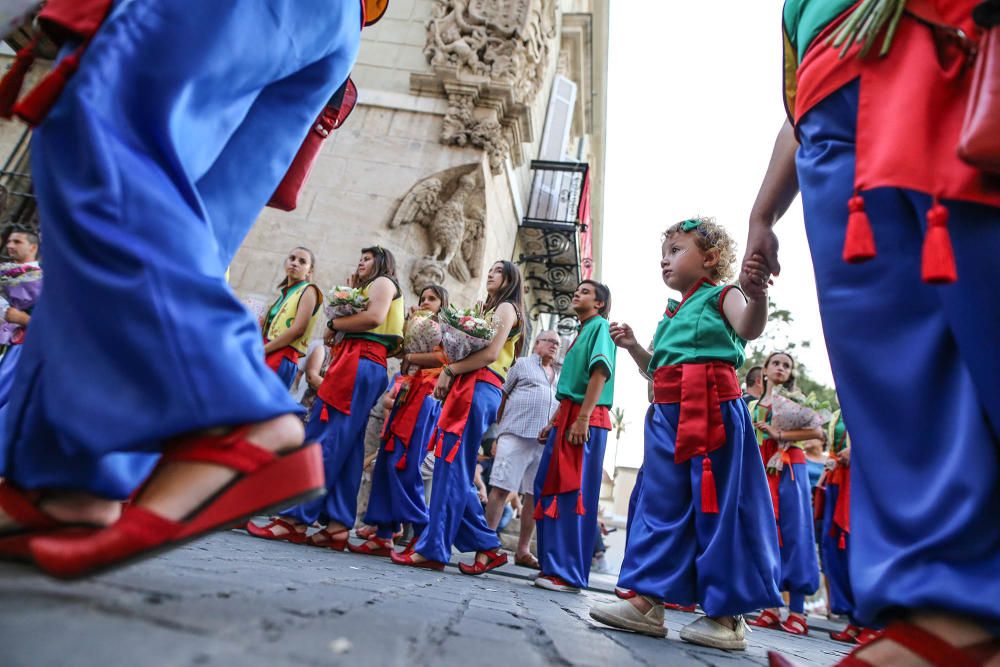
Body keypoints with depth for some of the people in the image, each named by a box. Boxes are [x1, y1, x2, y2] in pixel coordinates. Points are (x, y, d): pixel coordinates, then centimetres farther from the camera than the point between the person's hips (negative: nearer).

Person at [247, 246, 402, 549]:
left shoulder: (383, 282, 7)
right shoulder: (369, 288, 33)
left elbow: (374, 317, -13)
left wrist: (333, 324, -3)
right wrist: (338, 333, 7)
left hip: (360, 363, -9)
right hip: (360, 367, 9)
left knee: (323, 439, -13)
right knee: (345, 448, 2)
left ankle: (295, 519, -14)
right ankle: (337, 526, 1)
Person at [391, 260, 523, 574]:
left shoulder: (506, 308, 4)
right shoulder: (489, 309, 30)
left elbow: (490, 353, -11)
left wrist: (450, 370, -9)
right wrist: (450, 374, 3)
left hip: (480, 389, -9)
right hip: (467, 389, 9)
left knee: (452, 468, -10)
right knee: (454, 469, 5)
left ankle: (432, 550, -7)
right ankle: (488, 546, 9)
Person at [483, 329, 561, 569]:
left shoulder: (559, 377, 23)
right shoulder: (522, 364, 10)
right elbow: (502, 396, 9)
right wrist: (498, 429, 6)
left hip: (546, 441, 5)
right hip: (517, 434, -5)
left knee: (536, 496, 4)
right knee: (501, 489, -8)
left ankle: (523, 550, 13)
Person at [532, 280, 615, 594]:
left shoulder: (601, 326, -4)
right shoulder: (581, 332, 23)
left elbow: (600, 371, -17)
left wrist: (583, 418, -24)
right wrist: (553, 422, 20)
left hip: (586, 420, -9)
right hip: (566, 419, 9)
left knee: (575, 494, -7)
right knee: (549, 490, 9)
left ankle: (570, 573, 0)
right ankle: (553, 565, 17)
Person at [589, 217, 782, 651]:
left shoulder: (721, 295, 4)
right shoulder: (673, 313, 25)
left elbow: (749, 329, -17)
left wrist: (758, 293, -36)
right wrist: (633, 346, 15)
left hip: (712, 408, -8)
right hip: (668, 414, 8)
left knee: (717, 506, -2)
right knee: (659, 504, 7)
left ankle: (727, 614, 10)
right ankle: (647, 600, 15)